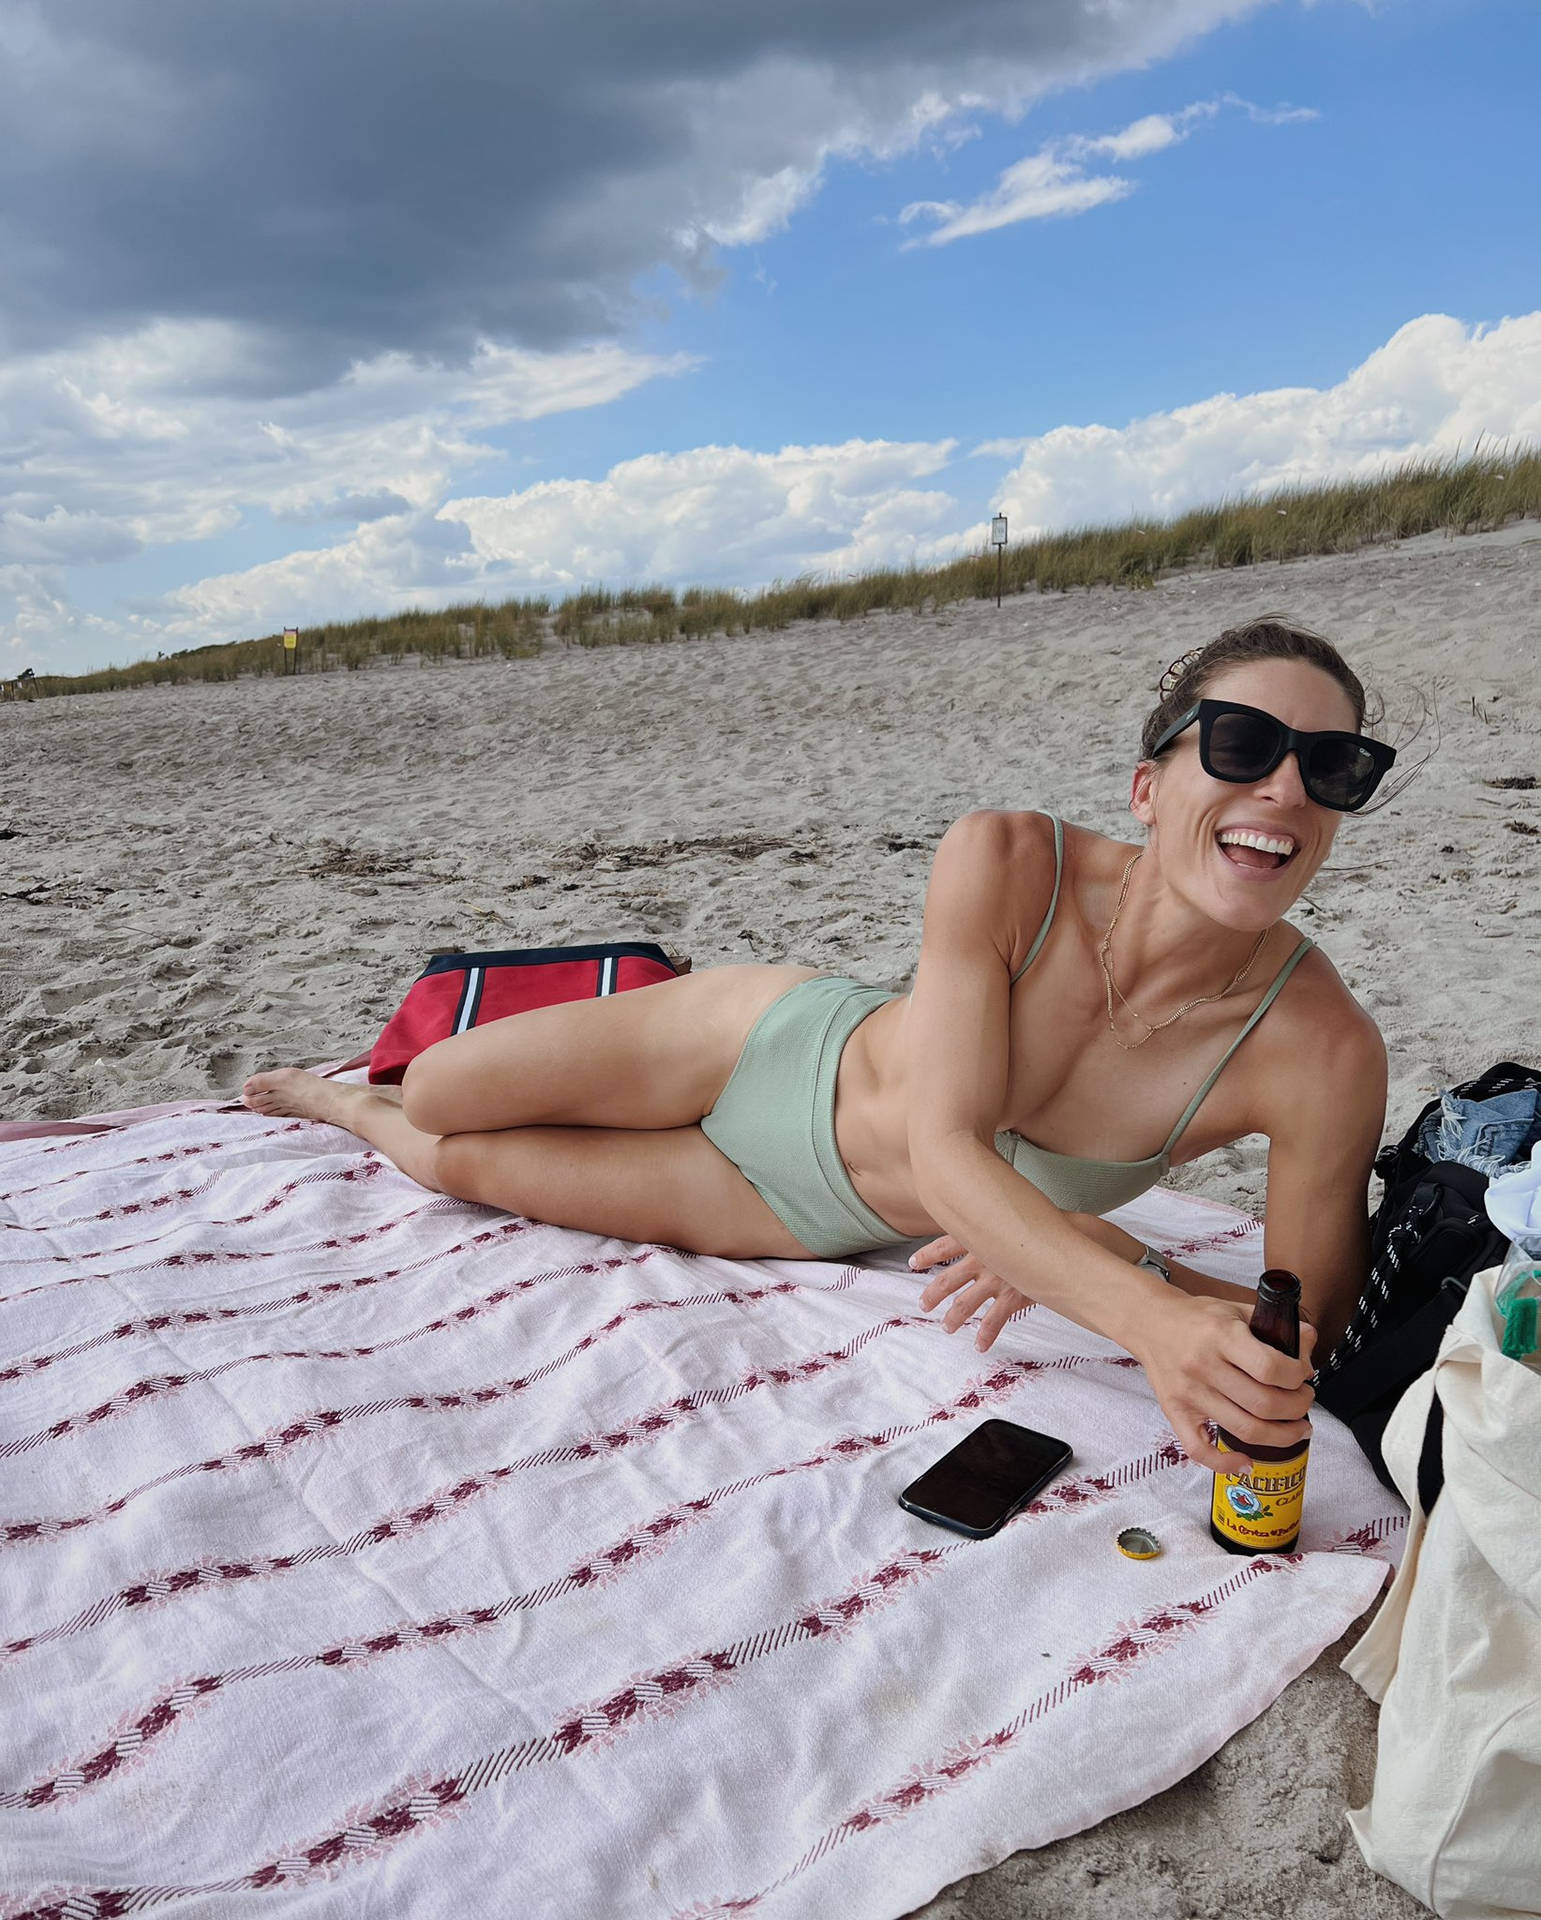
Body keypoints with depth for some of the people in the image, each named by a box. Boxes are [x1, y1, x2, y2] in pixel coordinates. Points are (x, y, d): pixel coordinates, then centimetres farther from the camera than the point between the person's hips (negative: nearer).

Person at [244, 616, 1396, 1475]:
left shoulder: (1322, 1053, -30)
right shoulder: (1006, 864, -30)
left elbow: (1316, 1326, -21)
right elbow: (945, 1147, -34)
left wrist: (1103, 1256, -37)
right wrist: (1152, 1318, -49)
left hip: (811, 1213, 1)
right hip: (777, 1048, 0)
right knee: (434, 1098, 11)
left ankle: (352, 1109, 51)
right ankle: (352, 1098, 55)